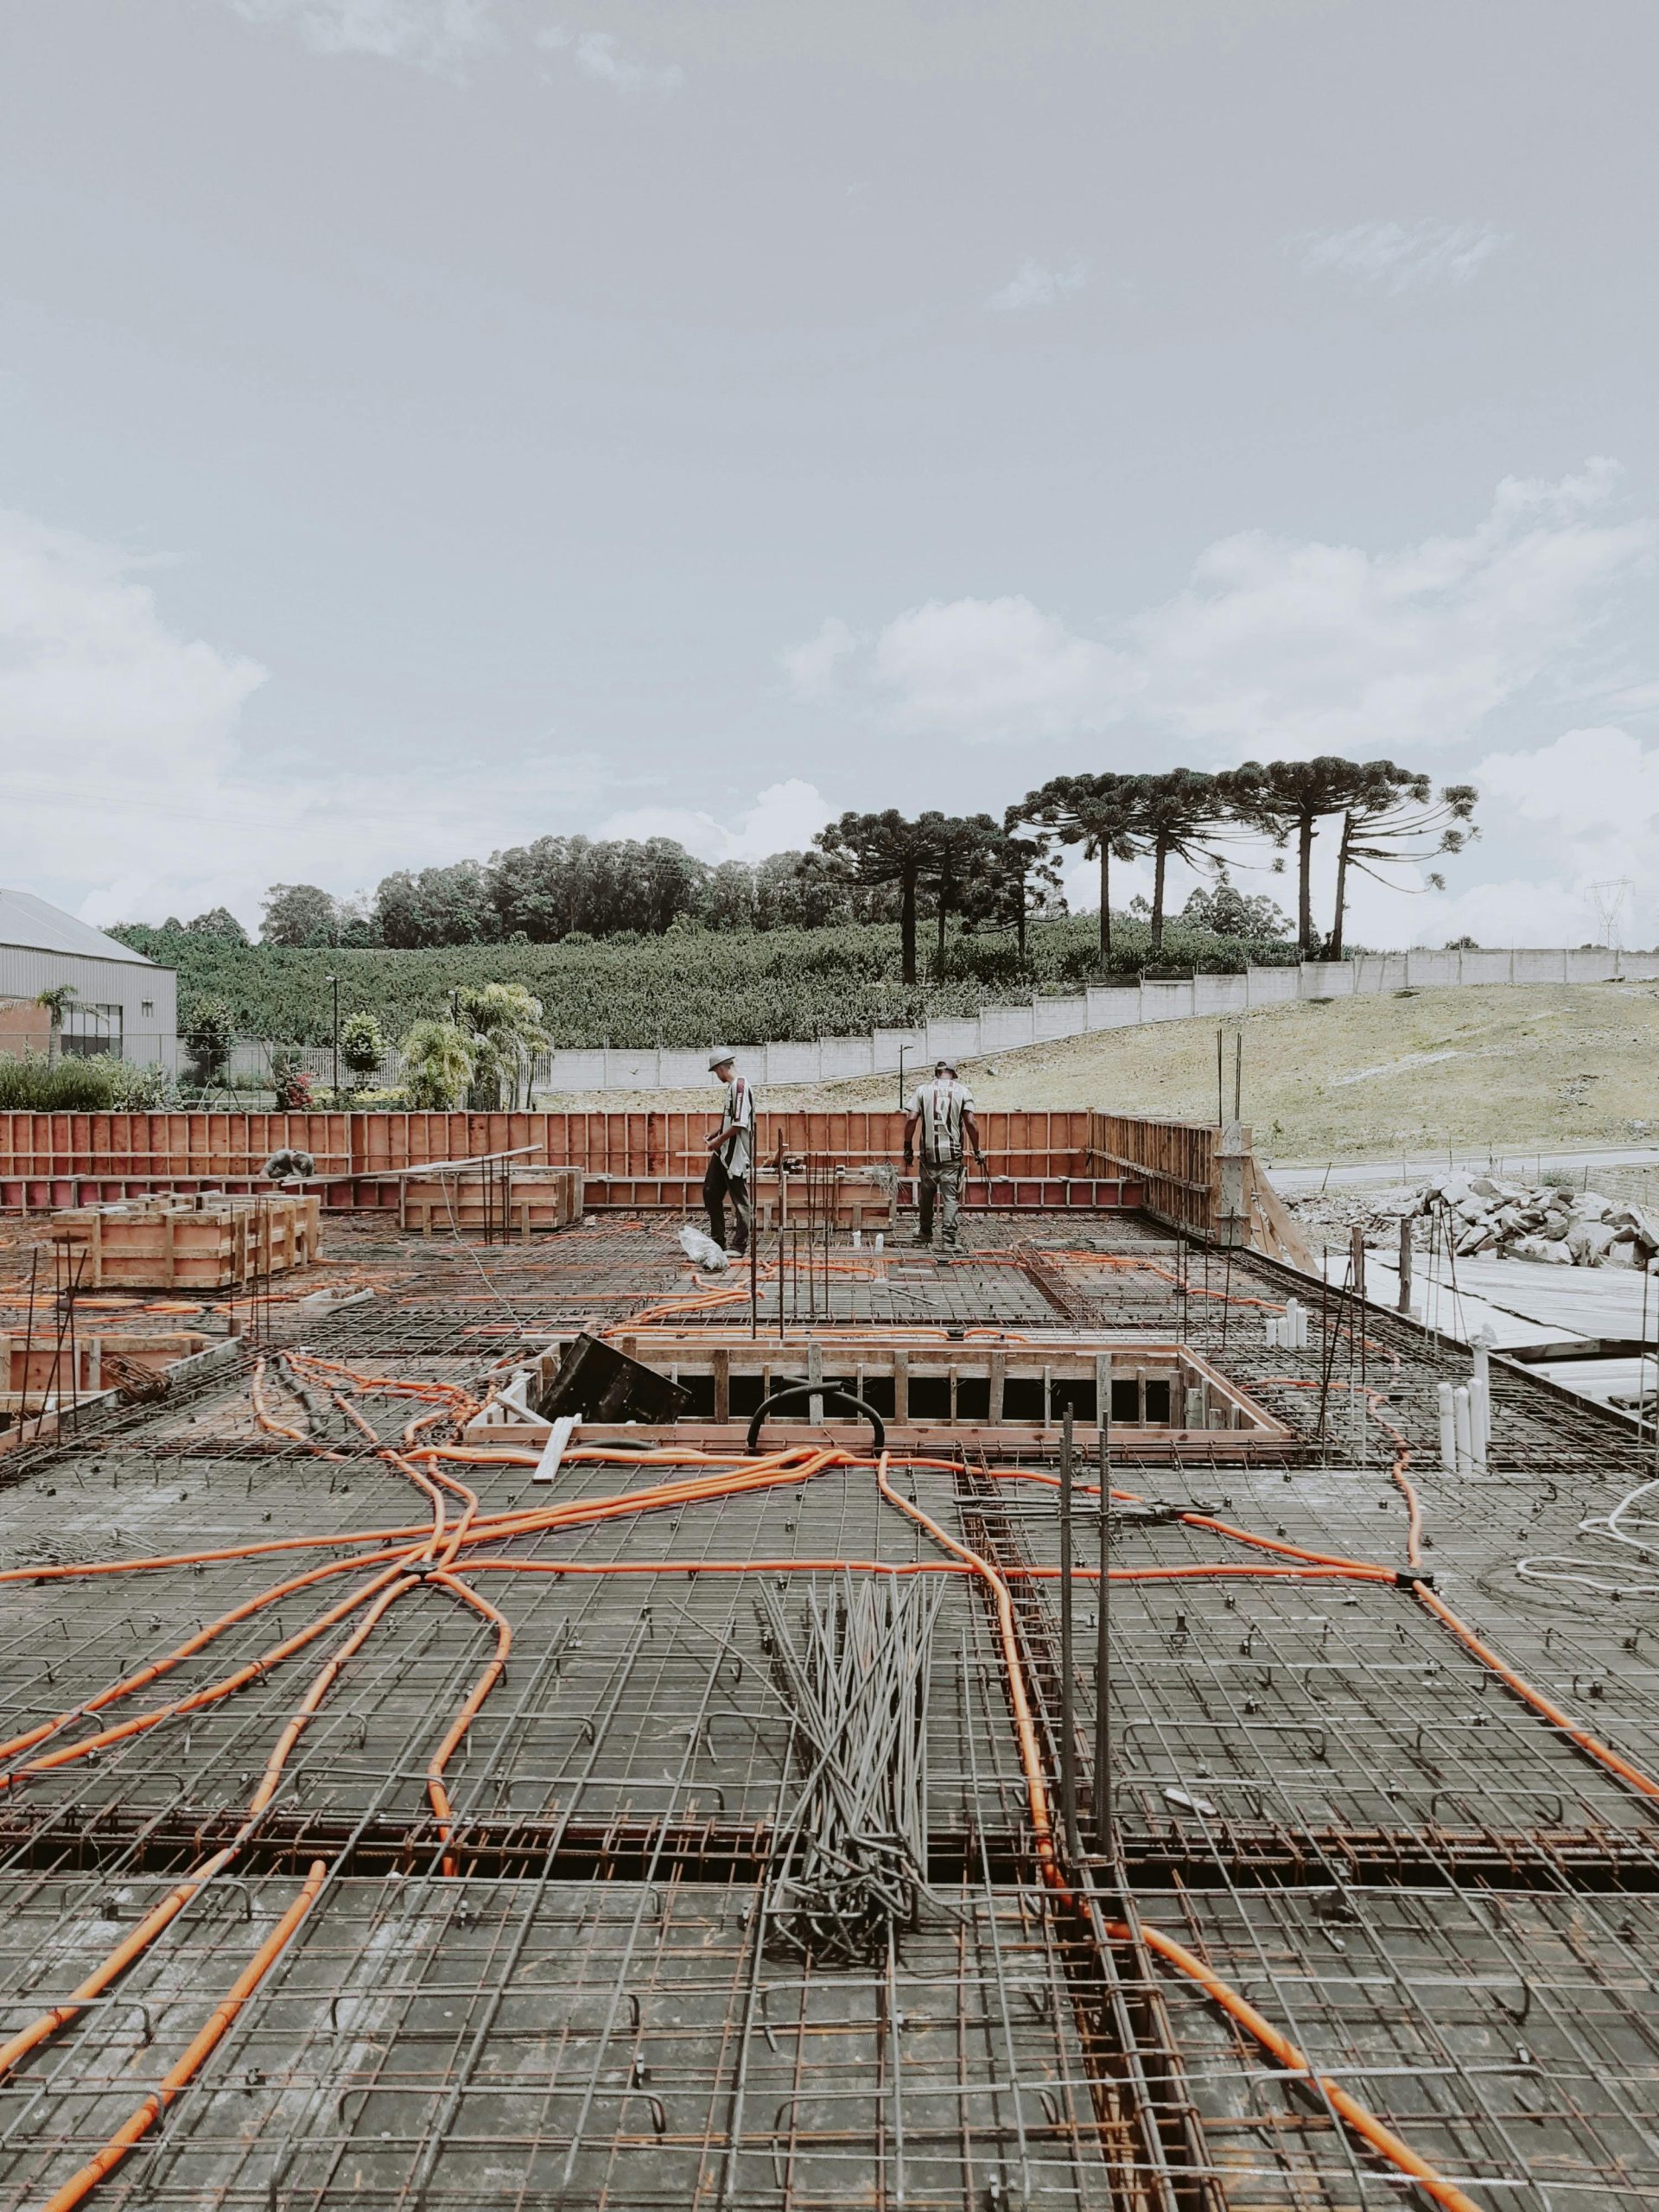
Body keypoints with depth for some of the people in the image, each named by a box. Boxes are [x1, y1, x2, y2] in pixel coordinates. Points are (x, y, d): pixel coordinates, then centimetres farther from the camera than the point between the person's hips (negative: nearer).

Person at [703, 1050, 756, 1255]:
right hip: (723, 1153, 10)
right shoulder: (732, 1085, 13)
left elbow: (740, 1123, -23)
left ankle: (739, 1246, 7)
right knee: (710, 1192, 14)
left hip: (736, 1154, -10)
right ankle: (718, 1241, 23)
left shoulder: (740, 1085, -17)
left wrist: (719, 1140, -15)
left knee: (740, 1200, -1)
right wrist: (717, 1132, 18)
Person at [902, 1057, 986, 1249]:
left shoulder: (924, 1090, 5)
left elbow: (911, 1119, -4)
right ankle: (948, 1238, -6)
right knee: (950, 1196, 0)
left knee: (926, 1193, 16)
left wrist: (908, 1149, 3)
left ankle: (925, 1232, 30)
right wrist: (978, 1152, 1)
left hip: (928, 1152, 1)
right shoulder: (963, 1091, 2)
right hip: (952, 1154, -1)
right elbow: (970, 1123, -6)